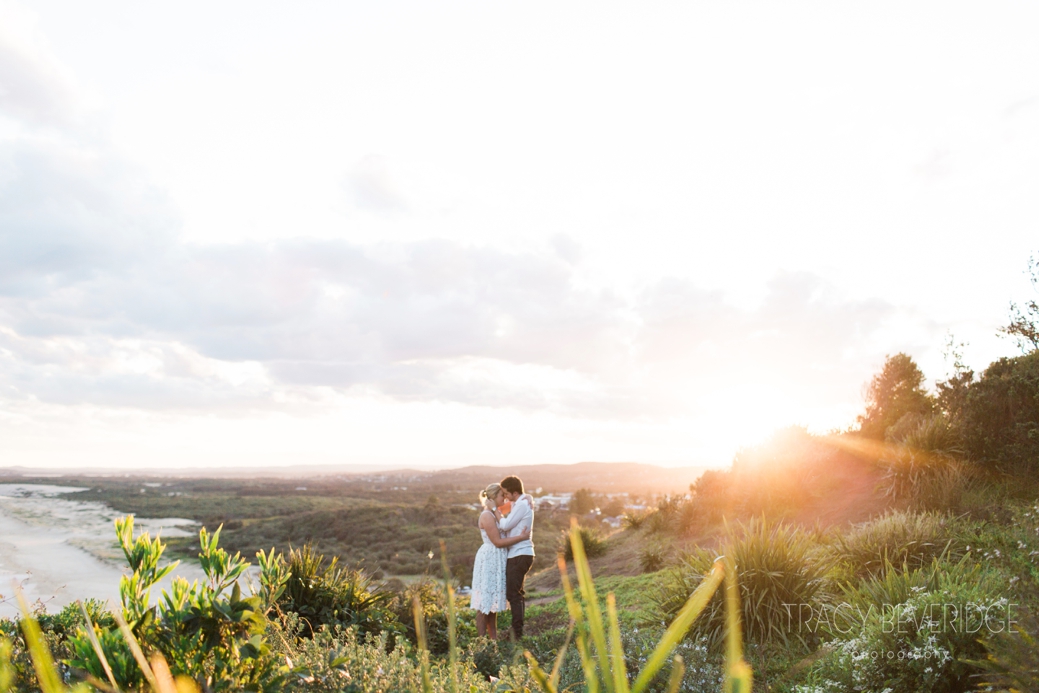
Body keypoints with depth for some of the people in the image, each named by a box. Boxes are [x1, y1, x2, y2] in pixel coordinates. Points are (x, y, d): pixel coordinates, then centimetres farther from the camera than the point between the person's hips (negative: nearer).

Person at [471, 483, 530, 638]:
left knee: (493, 602, 13)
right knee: (485, 603, -4)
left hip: (497, 561, 10)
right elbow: (498, 542, -19)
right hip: (489, 560, -10)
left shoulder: (495, 514, 13)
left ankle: (493, 638, 19)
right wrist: (521, 537, -17)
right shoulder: (487, 516, -16)